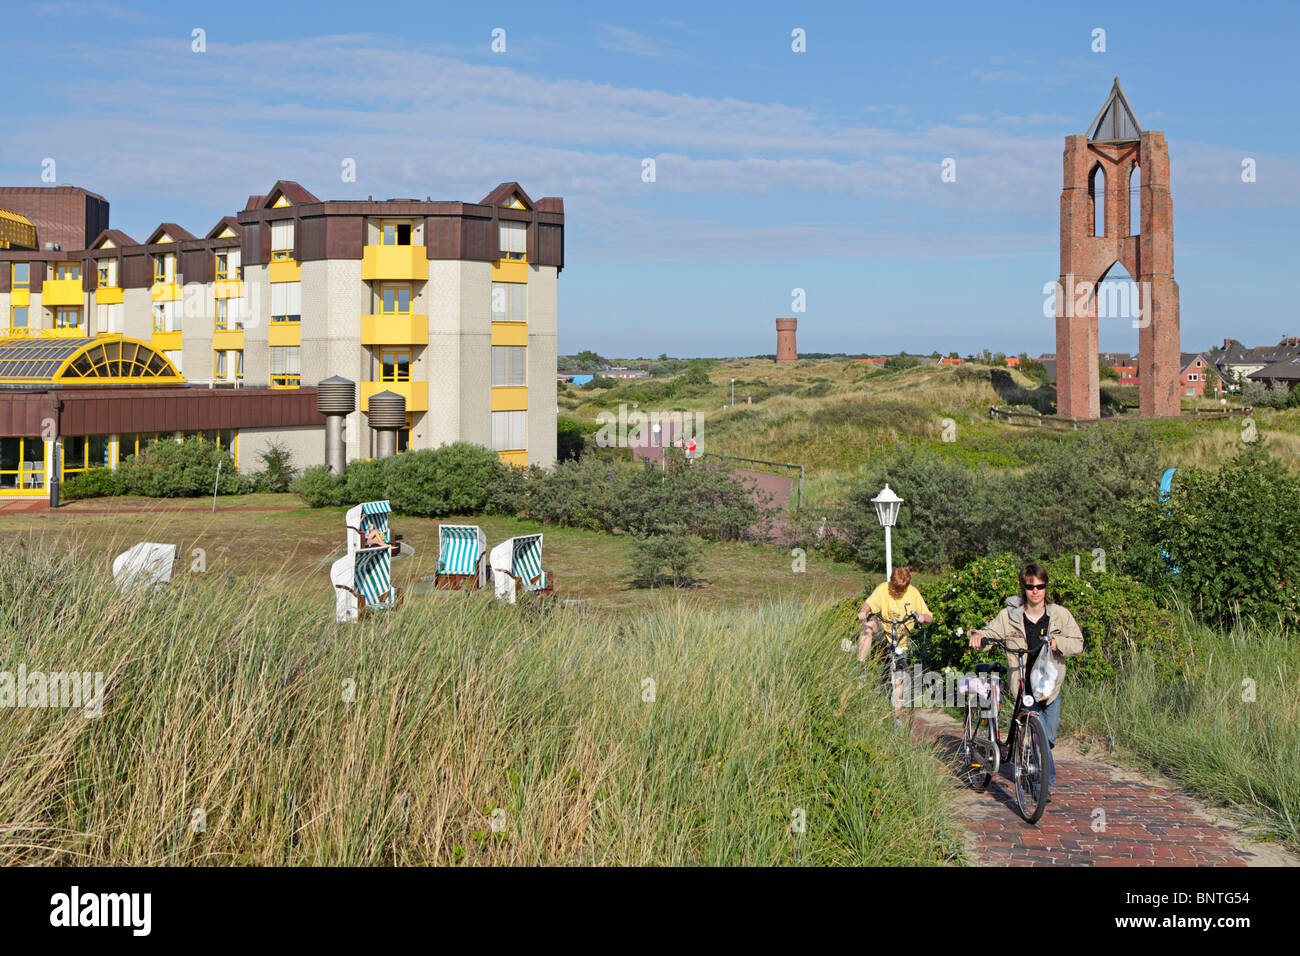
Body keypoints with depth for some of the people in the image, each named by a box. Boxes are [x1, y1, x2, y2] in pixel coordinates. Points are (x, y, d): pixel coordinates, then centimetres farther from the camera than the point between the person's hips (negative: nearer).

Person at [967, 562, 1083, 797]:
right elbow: (991, 632, -2)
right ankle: (1047, 783, 0)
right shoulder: (1010, 615, -4)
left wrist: (1059, 643, -20)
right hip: (1024, 685, -3)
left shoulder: (1060, 614, 0)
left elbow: (1077, 643, 0)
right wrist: (979, 636, -25)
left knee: (1049, 739, 11)